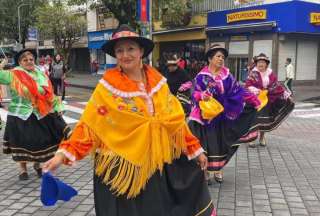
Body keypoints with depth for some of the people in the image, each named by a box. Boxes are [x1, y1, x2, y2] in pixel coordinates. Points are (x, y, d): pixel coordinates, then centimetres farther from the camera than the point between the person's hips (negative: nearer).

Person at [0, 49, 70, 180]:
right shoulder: (14, 75, -6)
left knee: (40, 141, 10)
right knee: (22, 143, 5)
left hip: (41, 115, 3)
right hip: (20, 116, -3)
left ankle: (37, 164, 34)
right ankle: (23, 169, 25)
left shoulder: (41, 74, 6)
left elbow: (49, 94, 11)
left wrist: (57, 108, 9)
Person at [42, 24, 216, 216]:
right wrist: (65, 153, -23)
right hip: (120, 166, -3)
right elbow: (90, 124, -12)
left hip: (155, 163, 4)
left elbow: (174, 119, 5)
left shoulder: (156, 80, 1)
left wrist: (195, 149, 8)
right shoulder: (108, 86, -9)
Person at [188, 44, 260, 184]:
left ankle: (218, 170, 23)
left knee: (220, 142, 9)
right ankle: (205, 171, 12)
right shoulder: (202, 76, -7)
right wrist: (201, 96, -33)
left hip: (222, 116, 4)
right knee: (207, 143, 0)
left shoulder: (226, 75, 4)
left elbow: (238, 90, 4)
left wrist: (254, 100, 1)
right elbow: (195, 93, -11)